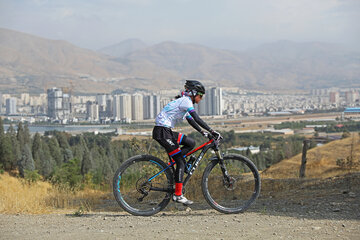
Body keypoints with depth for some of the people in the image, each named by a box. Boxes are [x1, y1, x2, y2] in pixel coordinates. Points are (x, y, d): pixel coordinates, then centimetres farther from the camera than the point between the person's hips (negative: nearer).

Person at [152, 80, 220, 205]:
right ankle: (178, 195, -5)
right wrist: (211, 131, -18)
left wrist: (202, 131, 20)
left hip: (166, 131, 10)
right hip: (162, 132, -10)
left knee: (191, 143, 9)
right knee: (180, 162, -7)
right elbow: (197, 119, -18)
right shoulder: (186, 101, -11)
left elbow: (190, 120, 26)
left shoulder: (184, 101, 19)